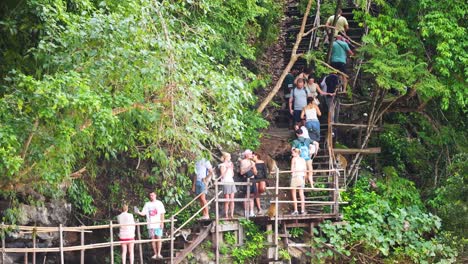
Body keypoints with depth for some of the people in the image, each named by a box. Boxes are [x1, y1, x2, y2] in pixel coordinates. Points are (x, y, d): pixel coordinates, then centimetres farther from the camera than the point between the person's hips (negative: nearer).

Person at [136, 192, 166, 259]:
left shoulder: (159, 203, 4)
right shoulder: (147, 204, 9)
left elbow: (162, 214, 2)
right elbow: (143, 213, 4)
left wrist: (162, 222, -6)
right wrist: (138, 212, -16)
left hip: (158, 224, -2)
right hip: (150, 225, 2)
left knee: (158, 238, -5)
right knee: (153, 239, 3)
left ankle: (159, 253, 0)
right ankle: (155, 254, 10)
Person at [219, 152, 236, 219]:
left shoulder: (230, 164, 16)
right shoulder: (222, 165, -5)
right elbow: (223, 175, -13)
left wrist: (232, 168, 6)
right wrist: (227, 169, -16)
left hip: (231, 182, 7)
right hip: (225, 183, -7)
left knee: (232, 200, 4)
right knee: (227, 201, -7)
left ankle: (232, 215, 6)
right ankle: (226, 215, -3)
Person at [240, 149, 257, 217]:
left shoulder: (252, 162, 15)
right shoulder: (243, 162, -3)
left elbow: (255, 173, 15)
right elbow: (242, 172, -12)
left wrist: (253, 166, -3)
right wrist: (249, 167, -17)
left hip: (252, 179, 7)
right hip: (246, 180, -7)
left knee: (252, 196, 7)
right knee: (247, 196, -7)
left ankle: (251, 212, 11)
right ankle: (246, 213, -5)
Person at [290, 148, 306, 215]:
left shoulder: (294, 159, -5)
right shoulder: (303, 160, 9)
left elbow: (292, 169, -11)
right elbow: (305, 170, 6)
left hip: (295, 176, -5)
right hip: (301, 177, 5)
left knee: (294, 195, 1)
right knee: (301, 194, 9)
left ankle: (295, 210, -4)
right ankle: (302, 210, 5)